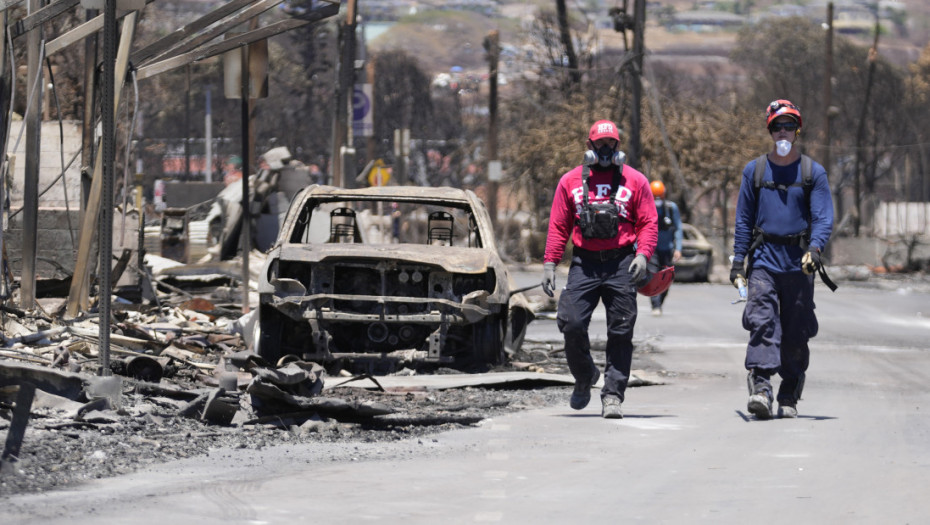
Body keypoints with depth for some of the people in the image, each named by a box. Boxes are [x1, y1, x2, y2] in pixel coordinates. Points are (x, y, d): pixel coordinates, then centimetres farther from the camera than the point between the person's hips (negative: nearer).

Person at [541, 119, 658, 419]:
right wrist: (550, 263, 3)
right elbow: (558, 226, 12)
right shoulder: (571, 181, 11)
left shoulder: (634, 181, 7)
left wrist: (642, 254, -11)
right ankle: (584, 377, 16)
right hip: (584, 263, 1)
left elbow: (648, 223, 5)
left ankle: (613, 395, 1)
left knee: (620, 333, -3)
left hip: (621, 264, -1)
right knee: (571, 324, -10)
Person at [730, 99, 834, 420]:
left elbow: (823, 217, -2)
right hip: (764, 259, 0)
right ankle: (760, 388, -27)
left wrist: (814, 249, -20)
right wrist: (738, 261, 5)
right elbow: (744, 220, 12)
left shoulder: (813, 173, 6)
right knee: (762, 323, -17)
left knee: (796, 333, 3)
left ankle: (789, 397, 12)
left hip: (798, 263, 0)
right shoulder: (754, 171, 10)